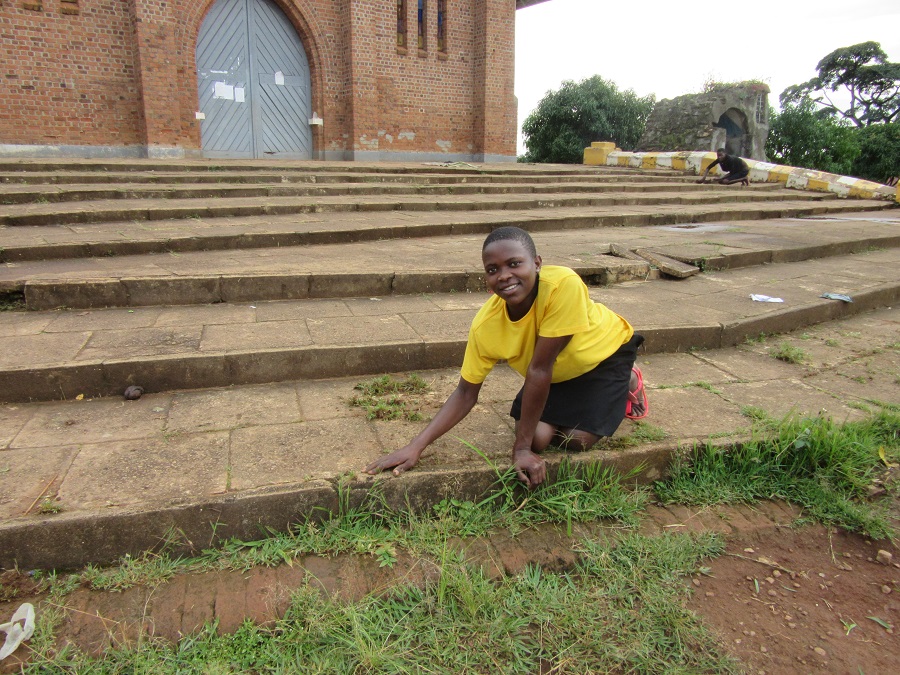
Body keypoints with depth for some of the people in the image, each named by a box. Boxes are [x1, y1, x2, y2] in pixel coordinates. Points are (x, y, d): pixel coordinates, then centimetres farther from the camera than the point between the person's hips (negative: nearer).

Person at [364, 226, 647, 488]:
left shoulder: (563, 284, -42)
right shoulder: (486, 324, -28)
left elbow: (539, 368, -38)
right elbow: (465, 393, -18)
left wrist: (521, 447, -30)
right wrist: (415, 446, -29)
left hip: (604, 353, -3)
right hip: (557, 373, 3)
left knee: (577, 439, -15)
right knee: (537, 437, -14)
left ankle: (627, 382, 15)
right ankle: (574, 404, 20)